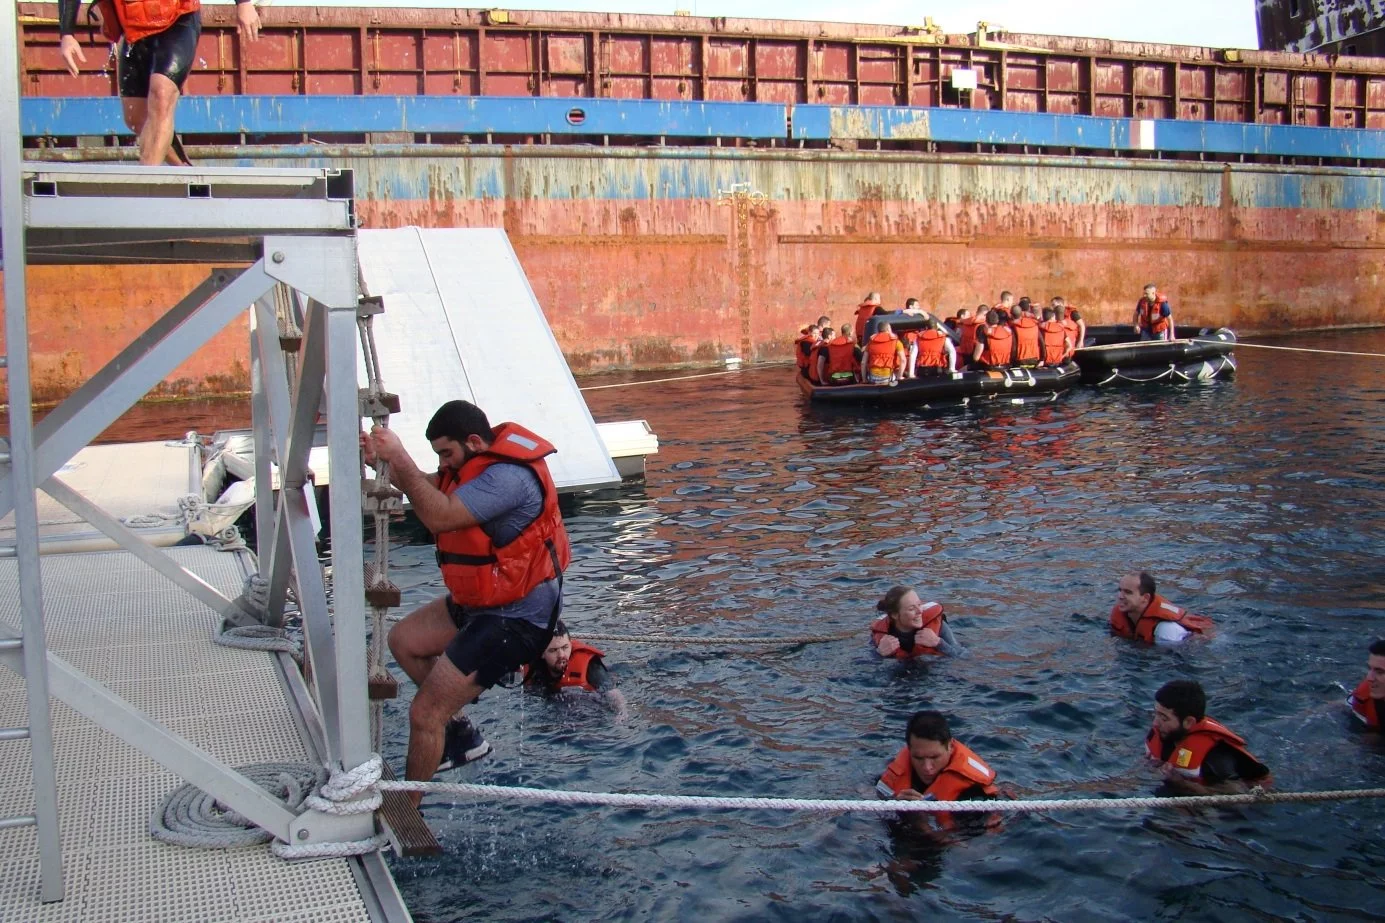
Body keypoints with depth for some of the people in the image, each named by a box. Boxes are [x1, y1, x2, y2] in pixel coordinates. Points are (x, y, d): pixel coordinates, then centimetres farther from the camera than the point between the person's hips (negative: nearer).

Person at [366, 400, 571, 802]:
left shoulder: (508, 476, -28)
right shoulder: (482, 460, 4)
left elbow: (440, 516, -36)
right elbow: (427, 488, 10)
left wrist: (399, 457, -30)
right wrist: (383, 461, -8)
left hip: (515, 619, -11)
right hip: (482, 602, 11)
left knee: (424, 715, -9)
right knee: (404, 641, 23)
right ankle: (462, 734, 24)